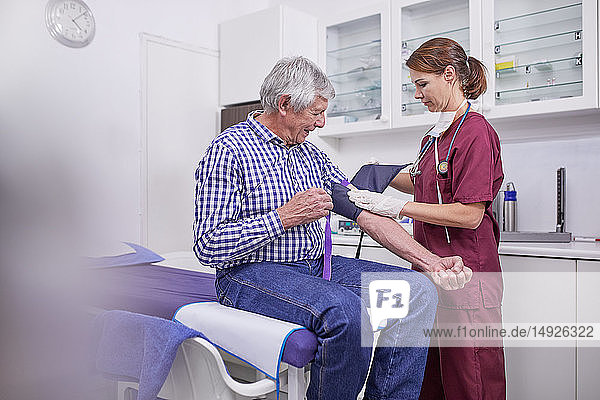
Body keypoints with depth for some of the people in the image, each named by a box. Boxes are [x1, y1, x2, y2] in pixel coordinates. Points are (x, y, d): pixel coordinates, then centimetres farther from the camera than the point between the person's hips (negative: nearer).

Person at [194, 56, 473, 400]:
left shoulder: (312, 155, 14)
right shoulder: (229, 150, -8)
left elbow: (365, 212, 8)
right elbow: (209, 248, -15)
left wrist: (431, 261, -1)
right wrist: (285, 217, -16)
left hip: (316, 266, 7)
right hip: (253, 273, -7)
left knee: (418, 288, -11)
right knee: (347, 309, -34)